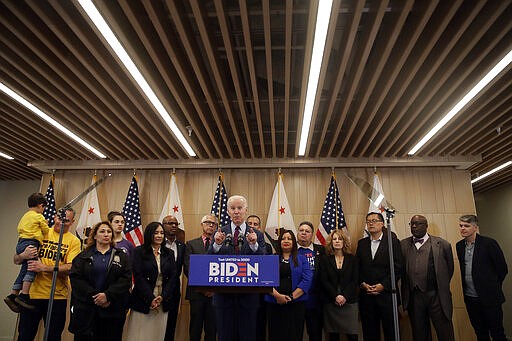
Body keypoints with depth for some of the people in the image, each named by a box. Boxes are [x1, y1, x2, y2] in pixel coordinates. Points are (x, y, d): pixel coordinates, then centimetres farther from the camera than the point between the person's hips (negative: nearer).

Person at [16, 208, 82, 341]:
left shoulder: (74, 241, 0)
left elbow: (71, 268, -12)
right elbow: (16, 260, 6)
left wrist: (44, 267, -21)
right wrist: (23, 256, -16)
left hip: (57, 297, -1)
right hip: (32, 294, 1)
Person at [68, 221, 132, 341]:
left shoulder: (121, 256, 10)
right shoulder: (84, 256, 10)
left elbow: (126, 279, -2)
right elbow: (75, 277, -3)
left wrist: (108, 295, -16)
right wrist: (94, 296, -14)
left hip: (113, 309, 0)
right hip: (85, 309, 0)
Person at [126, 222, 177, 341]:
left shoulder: (169, 253, 10)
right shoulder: (139, 251, 0)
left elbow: (172, 277, 4)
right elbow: (138, 277, -8)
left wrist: (162, 297, -9)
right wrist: (150, 299, -14)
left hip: (163, 302, 3)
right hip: (142, 302, -3)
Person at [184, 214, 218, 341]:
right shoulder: (191, 244, 7)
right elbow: (187, 268, -1)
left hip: (214, 292, 0)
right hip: (197, 292, 0)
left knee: (212, 328, 6)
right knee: (195, 328, 7)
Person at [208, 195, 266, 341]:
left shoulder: (257, 235, 2)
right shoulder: (219, 233, 3)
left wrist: (254, 245, -28)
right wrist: (217, 244, -25)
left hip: (248, 294, 0)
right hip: (223, 293, 0)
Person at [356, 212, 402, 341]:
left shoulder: (392, 241, 0)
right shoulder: (362, 243, 11)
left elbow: (397, 268, -6)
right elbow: (357, 267, 9)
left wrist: (383, 285, -12)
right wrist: (362, 284, -5)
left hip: (386, 294, -3)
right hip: (366, 295, 3)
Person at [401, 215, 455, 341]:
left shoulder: (441, 244, 2)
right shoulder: (403, 245, 7)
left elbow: (450, 268, 10)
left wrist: (442, 287, 12)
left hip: (437, 296, -2)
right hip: (413, 297, 2)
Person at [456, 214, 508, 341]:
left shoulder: (489, 243, -11)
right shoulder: (459, 245, 5)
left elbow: (502, 269, -5)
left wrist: (492, 287, 4)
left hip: (489, 297, -5)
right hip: (470, 298, 5)